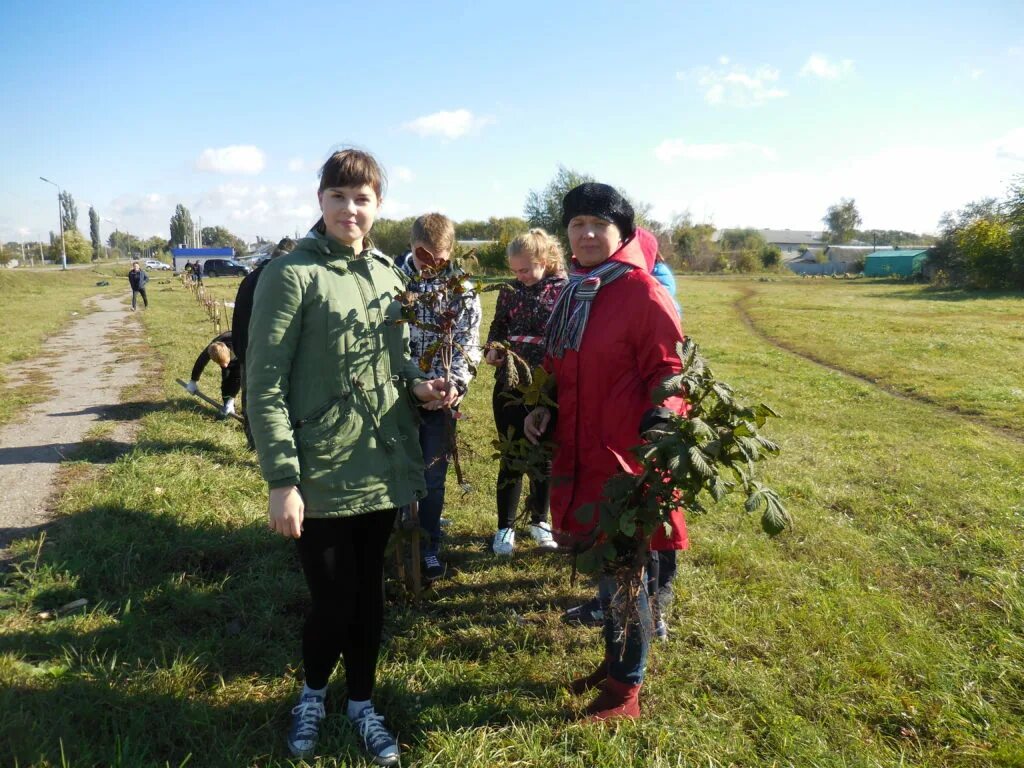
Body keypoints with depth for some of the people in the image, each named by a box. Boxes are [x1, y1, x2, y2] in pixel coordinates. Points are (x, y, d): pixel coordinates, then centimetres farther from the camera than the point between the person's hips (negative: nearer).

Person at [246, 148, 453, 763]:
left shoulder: (388, 274, 7)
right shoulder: (291, 275, -11)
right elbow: (265, 386, -13)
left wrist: (418, 385, -4)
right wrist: (282, 480, -16)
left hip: (382, 469, 5)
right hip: (321, 477, -5)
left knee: (370, 595, 17)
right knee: (333, 601, 6)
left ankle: (362, 703, 39)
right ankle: (312, 694, 38)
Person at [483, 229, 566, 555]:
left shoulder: (564, 291, -5)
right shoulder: (510, 291, 3)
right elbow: (498, 326, 13)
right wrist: (493, 349, -7)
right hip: (510, 385, 1)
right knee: (512, 458, 6)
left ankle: (539, 520, 32)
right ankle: (505, 527, 21)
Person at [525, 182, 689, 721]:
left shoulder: (642, 293, -12)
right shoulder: (572, 294, 11)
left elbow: (668, 372, -12)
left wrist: (658, 420, -29)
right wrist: (543, 409, 4)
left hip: (624, 455, -7)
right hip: (578, 453, 7)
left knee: (623, 572, 5)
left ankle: (628, 688, 25)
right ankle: (613, 662, 40)